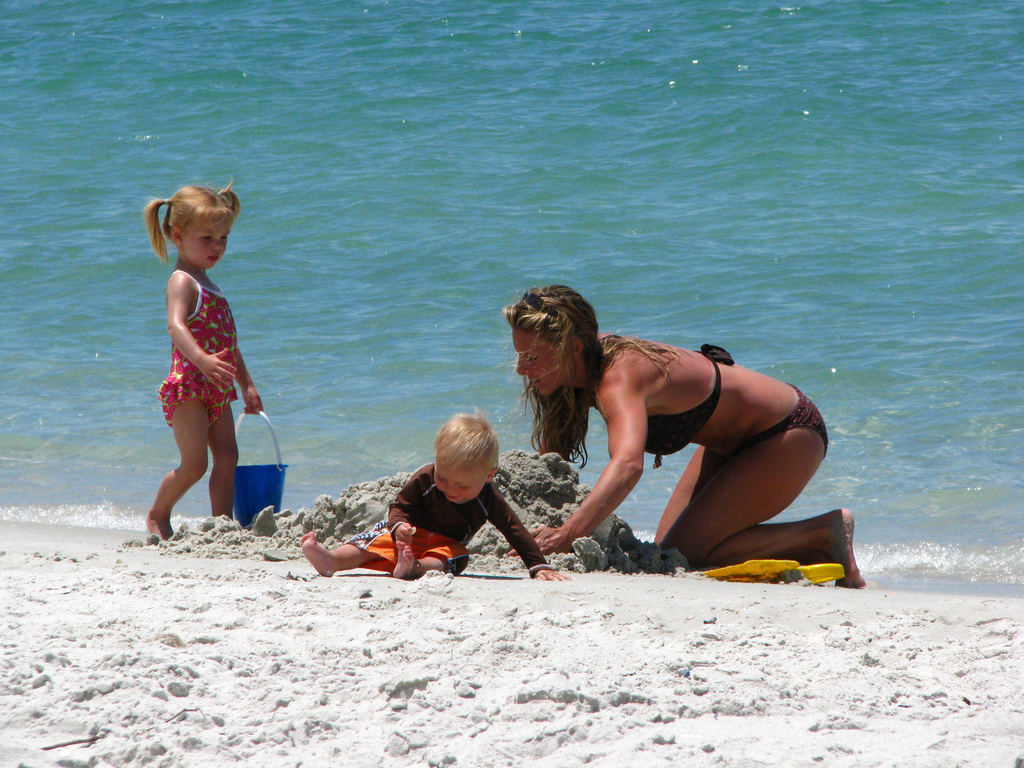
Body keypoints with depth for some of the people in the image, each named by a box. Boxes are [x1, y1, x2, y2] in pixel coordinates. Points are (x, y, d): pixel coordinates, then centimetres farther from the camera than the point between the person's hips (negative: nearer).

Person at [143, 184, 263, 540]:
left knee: (227, 456, 3)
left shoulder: (208, 286, 20)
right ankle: (157, 516, 10)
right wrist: (202, 359, -47)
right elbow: (176, 326, -30)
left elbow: (227, 342, 28)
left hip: (216, 389, 9)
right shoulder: (181, 282, -11)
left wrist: (246, 384, 27)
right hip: (188, 386, -9)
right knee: (194, 463, -9)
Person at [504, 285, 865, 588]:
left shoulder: (618, 377, -34)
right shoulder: (584, 366, -8)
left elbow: (628, 465, -54)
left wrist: (567, 533, -65)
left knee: (684, 553, -16)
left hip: (789, 433, -10)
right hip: (732, 442, 10)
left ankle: (825, 532, -3)